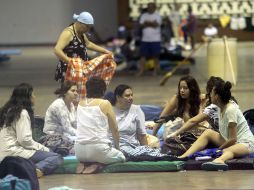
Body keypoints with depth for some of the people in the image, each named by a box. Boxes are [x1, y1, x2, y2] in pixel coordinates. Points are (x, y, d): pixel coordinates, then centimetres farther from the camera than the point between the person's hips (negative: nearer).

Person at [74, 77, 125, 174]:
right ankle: (97, 164, -5)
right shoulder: (105, 104, -3)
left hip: (79, 151, 5)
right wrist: (117, 147, 18)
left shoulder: (80, 103, 10)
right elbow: (114, 130, 4)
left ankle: (85, 163, 5)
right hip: (98, 149, -5)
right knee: (121, 157, 22)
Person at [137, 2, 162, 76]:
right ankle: (141, 71, -2)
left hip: (155, 39, -3)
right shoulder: (144, 16, 12)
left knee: (155, 56, 0)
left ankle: (155, 71, 8)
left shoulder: (157, 16, 1)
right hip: (145, 39, 3)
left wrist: (147, 23, -9)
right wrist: (151, 23, -12)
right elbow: (142, 25, -2)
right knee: (143, 55, -2)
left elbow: (156, 24, -16)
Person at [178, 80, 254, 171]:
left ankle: (219, 160, -79)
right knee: (208, 132, -4)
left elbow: (233, 139, -19)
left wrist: (219, 148, -12)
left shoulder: (231, 110, -19)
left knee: (228, 151, -41)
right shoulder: (221, 108, 6)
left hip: (246, 143, -9)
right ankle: (185, 155, -21)